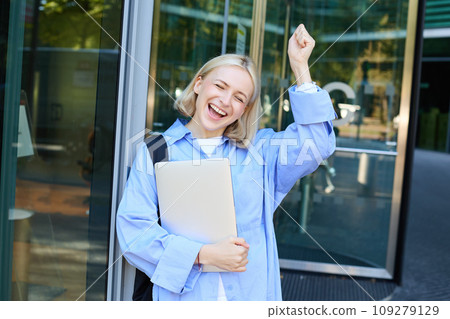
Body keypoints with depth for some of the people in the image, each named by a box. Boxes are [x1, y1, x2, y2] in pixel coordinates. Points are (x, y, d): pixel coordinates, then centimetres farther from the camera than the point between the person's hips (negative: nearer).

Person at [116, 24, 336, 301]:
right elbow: (133, 229, -10)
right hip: (182, 294, -2)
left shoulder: (259, 148, 3)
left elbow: (317, 145, -13)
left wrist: (301, 68, -12)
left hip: (251, 292, 2)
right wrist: (202, 254, -20)